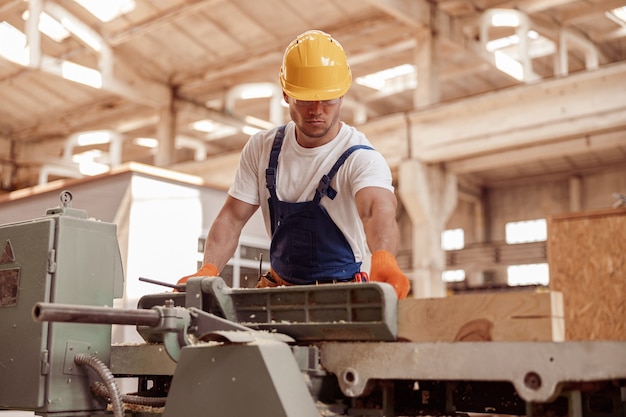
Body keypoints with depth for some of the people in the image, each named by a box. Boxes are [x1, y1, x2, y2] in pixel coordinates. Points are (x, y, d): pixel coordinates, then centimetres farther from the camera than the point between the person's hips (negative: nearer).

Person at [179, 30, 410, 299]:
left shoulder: (361, 158, -15)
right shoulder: (262, 148, 1)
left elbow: (378, 210, -35)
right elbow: (233, 217, 1)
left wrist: (383, 259, -57)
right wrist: (208, 271, -17)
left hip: (340, 296, -2)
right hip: (277, 287, 3)